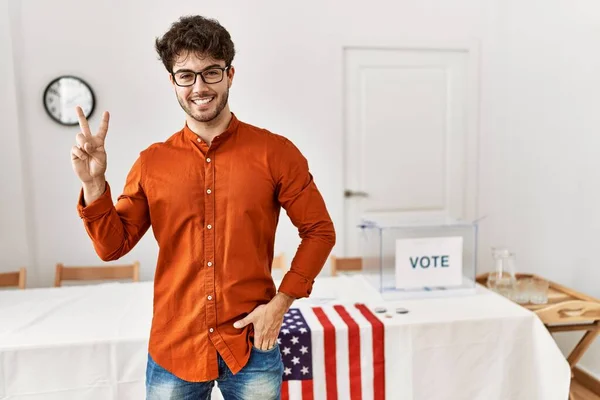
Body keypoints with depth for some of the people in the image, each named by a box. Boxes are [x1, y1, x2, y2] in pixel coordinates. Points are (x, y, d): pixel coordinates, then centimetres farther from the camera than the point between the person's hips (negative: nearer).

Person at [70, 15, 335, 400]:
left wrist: (281, 301, -9)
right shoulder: (151, 162, 0)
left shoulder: (275, 152, -7)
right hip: (173, 348, 2)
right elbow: (113, 245, 4)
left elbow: (319, 230, -2)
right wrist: (93, 182, -11)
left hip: (251, 345, -1)